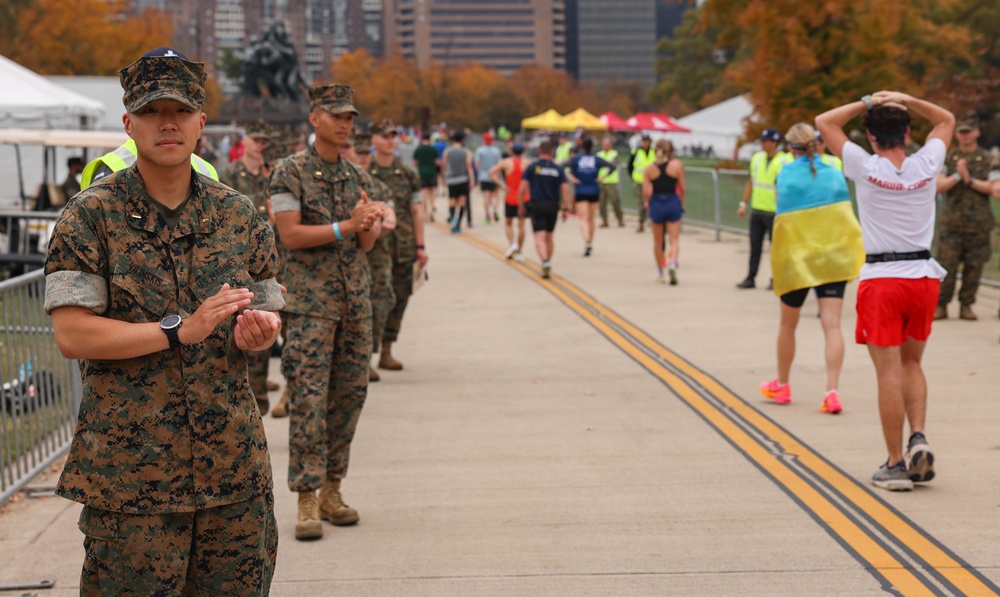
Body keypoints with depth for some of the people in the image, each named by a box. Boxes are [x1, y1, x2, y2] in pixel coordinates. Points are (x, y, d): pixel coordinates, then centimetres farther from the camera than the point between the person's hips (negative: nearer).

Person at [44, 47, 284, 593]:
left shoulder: (238, 215, 9)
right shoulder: (90, 217, -4)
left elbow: (268, 314, 14)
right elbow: (72, 335, -12)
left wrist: (258, 330, -11)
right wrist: (180, 329, -20)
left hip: (235, 466, 4)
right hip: (128, 473, -4)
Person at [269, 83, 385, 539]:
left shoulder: (358, 175, 12)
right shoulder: (289, 172, -4)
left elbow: (367, 243, 8)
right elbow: (290, 234, -13)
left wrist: (370, 223, -14)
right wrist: (345, 227, -18)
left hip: (355, 299, 6)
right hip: (311, 300, -6)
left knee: (350, 394, 6)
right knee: (308, 399, -8)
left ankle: (332, 491, 15)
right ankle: (307, 501, -6)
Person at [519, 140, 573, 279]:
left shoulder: (532, 167, -1)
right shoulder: (558, 169, 4)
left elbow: (522, 189, -6)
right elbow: (565, 189, -3)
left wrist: (520, 206, 5)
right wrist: (567, 208, 0)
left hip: (536, 205, -3)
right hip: (553, 205, 3)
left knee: (540, 237, -8)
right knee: (549, 236, 18)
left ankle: (544, 261, -30)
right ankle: (547, 266, 21)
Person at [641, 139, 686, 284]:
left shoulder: (649, 169, -3)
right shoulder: (677, 165, -4)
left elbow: (646, 192, -8)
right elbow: (683, 189, -2)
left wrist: (646, 203, 11)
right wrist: (682, 202, 15)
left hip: (656, 204, 1)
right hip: (672, 203, -1)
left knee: (658, 241, 14)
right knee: (674, 239, 2)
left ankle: (660, 273, 22)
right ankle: (672, 263, -26)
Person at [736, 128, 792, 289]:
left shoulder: (784, 161, -10)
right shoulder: (756, 158, 8)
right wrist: (743, 203, 12)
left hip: (774, 212, -5)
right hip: (757, 209, 5)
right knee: (755, 245, 6)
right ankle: (750, 278, 10)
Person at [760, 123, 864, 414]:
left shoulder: (787, 174, -8)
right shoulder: (834, 173, 0)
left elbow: (781, 215, -10)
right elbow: (846, 214, 3)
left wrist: (777, 257, 0)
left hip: (796, 258, -1)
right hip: (834, 258, 2)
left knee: (788, 323, 16)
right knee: (832, 324, -3)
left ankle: (781, 385, 31)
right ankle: (832, 391, -14)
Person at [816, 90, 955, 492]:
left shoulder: (866, 167, -9)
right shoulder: (926, 165, -1)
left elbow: (824, 122, 4)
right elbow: (946, 120, 19)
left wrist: (867, 103, 5)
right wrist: (906, 100, 9)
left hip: (880, 280, -3)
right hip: (924, 276, 3)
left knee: (889, 372, -1)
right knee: (911, 363, 19)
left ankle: (895, 463, 1)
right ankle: (918, 437, 0)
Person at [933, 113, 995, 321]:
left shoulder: (987, 159, 6)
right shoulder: (949, 158, 10)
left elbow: (991, 187, -3)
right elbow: (939, 186, 0)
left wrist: (970, 179, -13)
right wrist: (957, 176, -15)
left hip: (978, 223, 0)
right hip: (951, 220, 0)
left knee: (974, 265, 1)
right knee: (946, 264, -5)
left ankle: (966, 306, 10)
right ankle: (941, 306, 0)